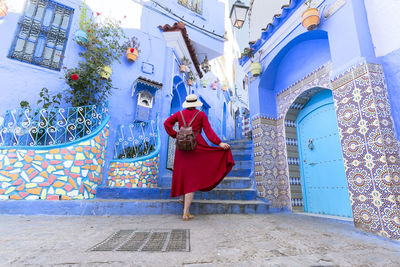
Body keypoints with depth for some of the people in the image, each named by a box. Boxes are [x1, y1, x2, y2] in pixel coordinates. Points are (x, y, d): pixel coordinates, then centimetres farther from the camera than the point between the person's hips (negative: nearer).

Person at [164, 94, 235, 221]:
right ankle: (185, 213, -5)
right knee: (193, 178, -3)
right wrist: (220, 143, -8)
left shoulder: (180, 114, 10)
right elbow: (208, 131, -7)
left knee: (184, 172, 27)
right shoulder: (201, 114, 1)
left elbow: (166, 123, 0)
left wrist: (175, 135, 5)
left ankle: (183, 197, 38)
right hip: (197, 146, -4)